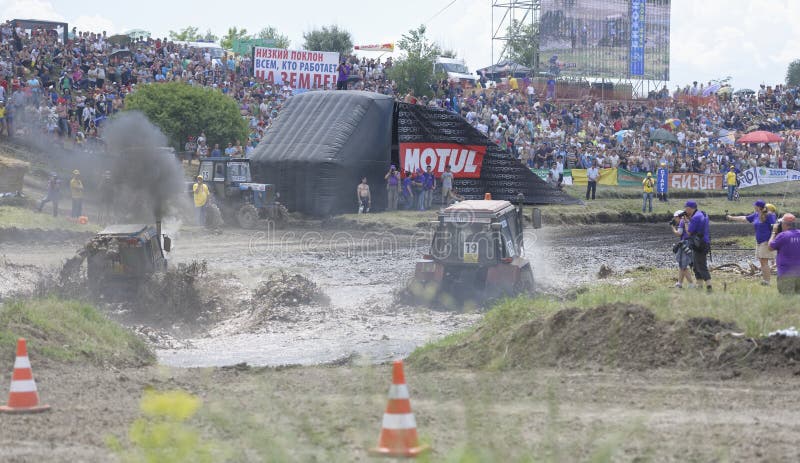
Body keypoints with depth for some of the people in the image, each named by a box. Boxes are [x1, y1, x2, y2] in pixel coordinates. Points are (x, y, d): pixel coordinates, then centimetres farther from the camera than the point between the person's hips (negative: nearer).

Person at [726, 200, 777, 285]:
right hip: (759, 242, 8)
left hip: (766, 242, -8)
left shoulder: (769, 216, -11)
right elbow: (744, 219, 23)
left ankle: (766, 282, -11)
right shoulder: (756, 215, 12)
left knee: (764, 262, -11)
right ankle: (764, 281, 7)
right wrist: (732, 218, 29)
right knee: (762, 262, 6)